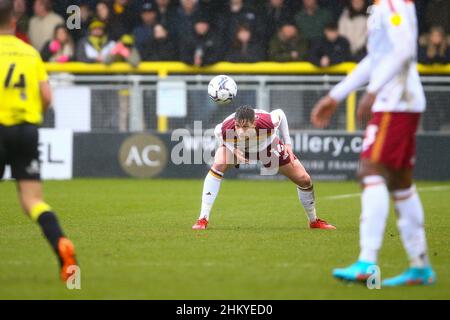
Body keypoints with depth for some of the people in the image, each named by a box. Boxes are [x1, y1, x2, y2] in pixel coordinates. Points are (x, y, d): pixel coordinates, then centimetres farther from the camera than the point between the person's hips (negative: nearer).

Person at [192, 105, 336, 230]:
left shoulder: (268, 122, -43)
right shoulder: (225, 129, -41)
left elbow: (280, 113, -17)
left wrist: (287, 143, -16)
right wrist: (233, 149, -28)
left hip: (268, 147, 1)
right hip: (236, 147, -1)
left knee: (304, 180, -2)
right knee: (218, 166, -31)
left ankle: (314, 221, 26)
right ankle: (203, 219, -24)